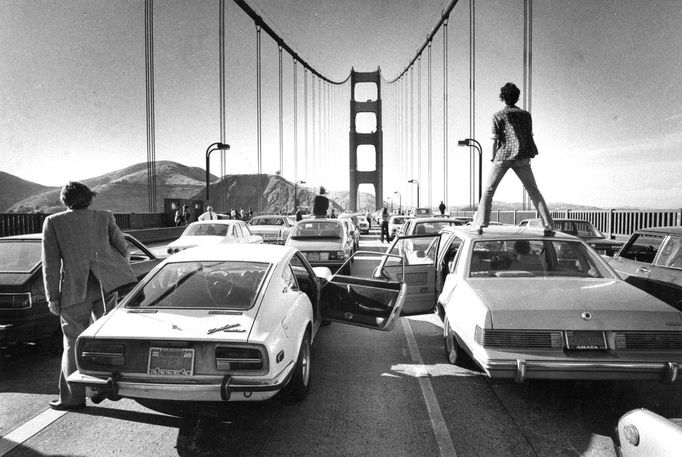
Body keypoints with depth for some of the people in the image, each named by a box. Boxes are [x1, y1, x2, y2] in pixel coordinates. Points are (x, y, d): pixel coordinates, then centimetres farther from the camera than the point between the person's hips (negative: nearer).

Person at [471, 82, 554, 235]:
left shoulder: (498, 116, 3)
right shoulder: (526, 115, 13)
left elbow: (495, 140, -2)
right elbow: (529, 136, 12)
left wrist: (493, 159, 7)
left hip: (503, 155, -2)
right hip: (522, 157, 3)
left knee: (489, 190, 5)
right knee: (533, 191, 9)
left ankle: (479, 224, -3)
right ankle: (548, 225, 5)